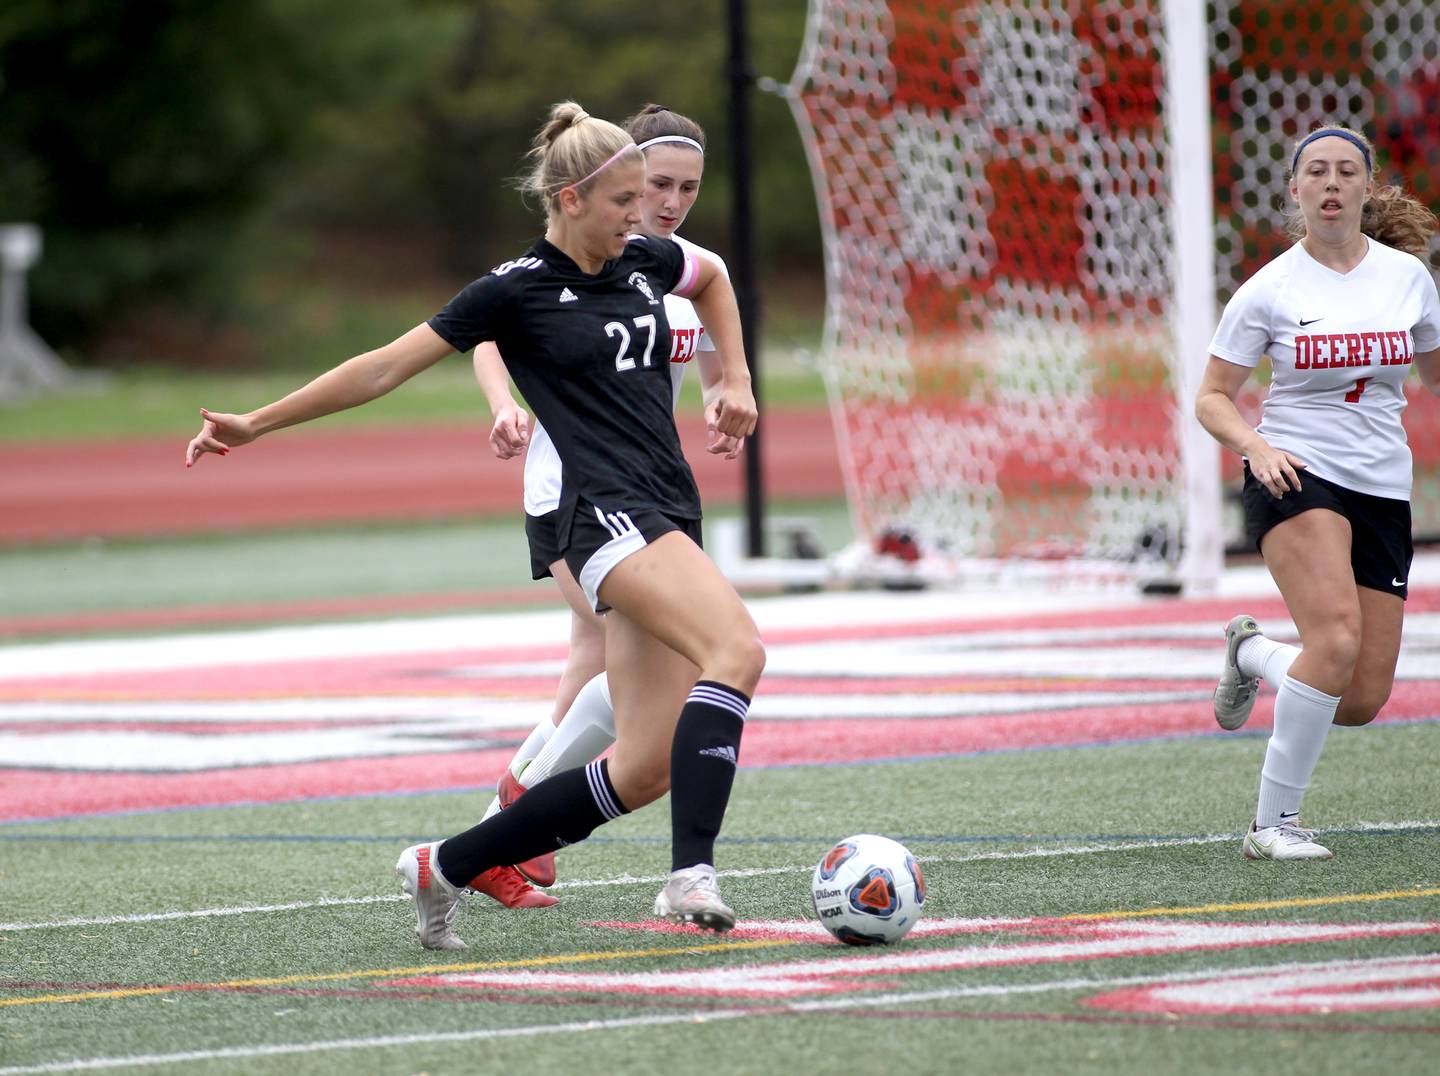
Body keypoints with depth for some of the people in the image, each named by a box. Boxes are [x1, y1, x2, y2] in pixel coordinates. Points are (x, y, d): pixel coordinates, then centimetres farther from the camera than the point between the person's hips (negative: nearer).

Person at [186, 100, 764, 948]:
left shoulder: (646, 261, 13)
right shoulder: (518, 290, -4)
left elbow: (713, 278, 39)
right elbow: (384, 368, 0)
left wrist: (736, 381, 30)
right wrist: (254, 426, 2)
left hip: (672, 519, 7)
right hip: (607, 517, -7)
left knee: (644, 770, 0)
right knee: (738, 649, -33)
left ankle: (447, 866, 13)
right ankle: (693, 873, -39)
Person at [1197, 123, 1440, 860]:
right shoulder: (1269, 290, -3)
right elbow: (1211, 398, 0)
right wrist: (1256, 445, -18)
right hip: (1295, 477, -4)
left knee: (1362, 702, -2)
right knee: (1337, 640, -28)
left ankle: (1253, 654, 31)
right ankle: (1273, 823, -17)